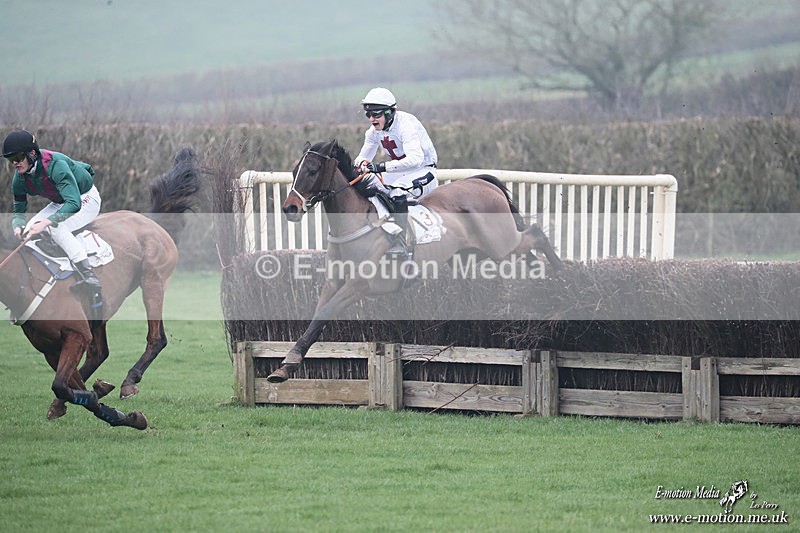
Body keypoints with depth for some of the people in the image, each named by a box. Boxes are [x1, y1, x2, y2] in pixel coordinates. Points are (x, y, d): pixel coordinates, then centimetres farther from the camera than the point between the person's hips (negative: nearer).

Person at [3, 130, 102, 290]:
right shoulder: (20, 179, -11)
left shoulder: (55, 164, -34)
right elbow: (19, 211, 1)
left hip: (86, 199, -8)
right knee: (28, 231, -9)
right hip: (61, 203, 8)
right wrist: (17, 227, -24)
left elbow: (74, 203, -41)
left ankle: (90, 278, -37)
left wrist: (46, 223, -50)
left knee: (56, 228, -31)